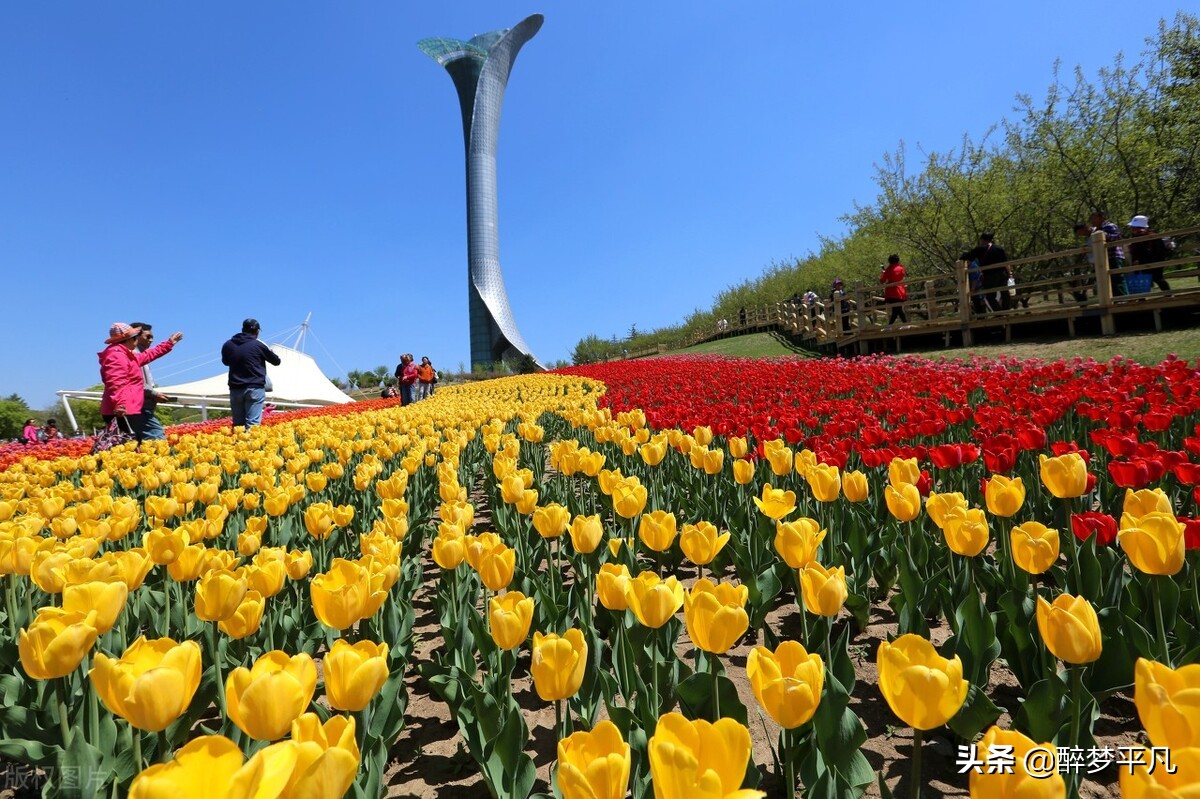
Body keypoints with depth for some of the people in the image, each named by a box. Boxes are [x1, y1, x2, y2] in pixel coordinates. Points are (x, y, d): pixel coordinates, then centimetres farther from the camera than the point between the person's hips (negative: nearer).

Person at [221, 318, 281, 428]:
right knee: (253, 423, -8)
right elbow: (276, 361, 7)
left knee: (238, 424, 9)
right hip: (255, 388, -4)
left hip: (236, 389, 4)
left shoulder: (228, 345, 7)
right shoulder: (258, 345, -5)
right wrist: (266, 351, 24)